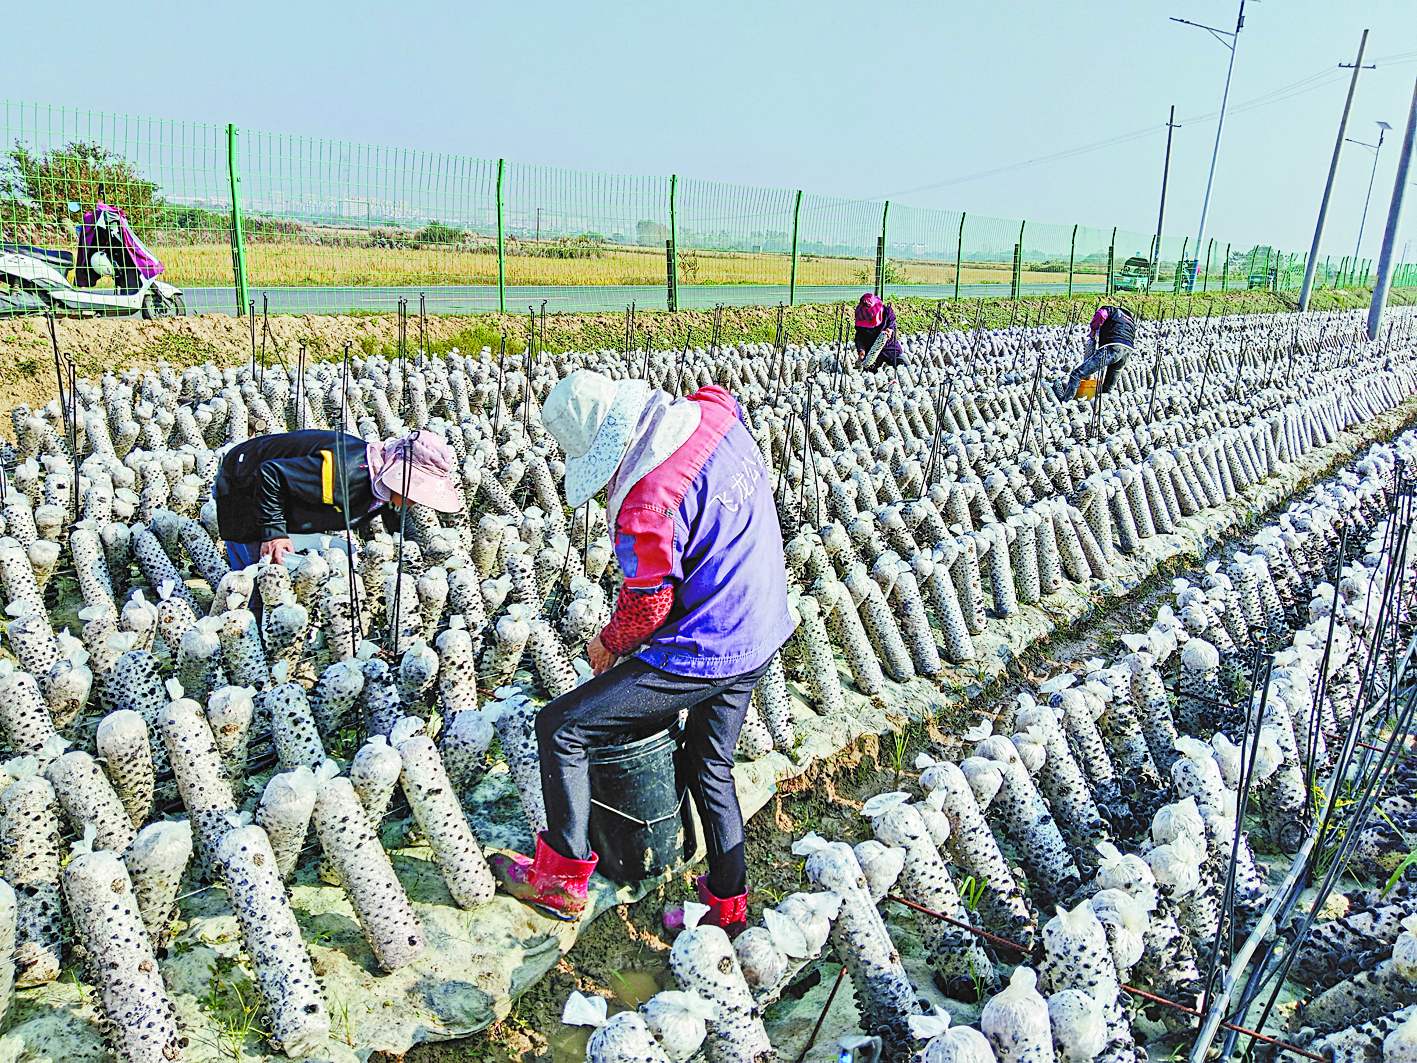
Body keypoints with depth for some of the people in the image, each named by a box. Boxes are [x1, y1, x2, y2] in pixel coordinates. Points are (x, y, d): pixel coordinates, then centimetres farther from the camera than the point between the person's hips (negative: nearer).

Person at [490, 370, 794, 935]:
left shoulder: (647, 504, -27)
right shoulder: (714, 413, -5)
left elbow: (648, 606, -19)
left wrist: (608, 643, 3)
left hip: (700, 656, -9)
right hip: (759, 639, 9)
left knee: (559, 727, 2)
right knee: (710, 766, 26)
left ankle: (562, 879, 15)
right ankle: (729, 903, 39)